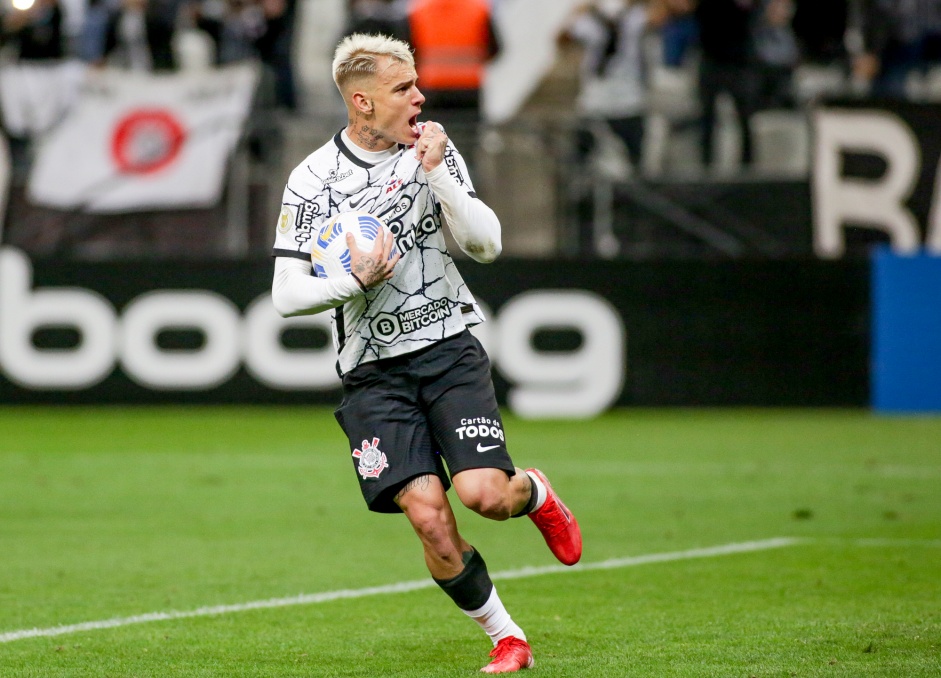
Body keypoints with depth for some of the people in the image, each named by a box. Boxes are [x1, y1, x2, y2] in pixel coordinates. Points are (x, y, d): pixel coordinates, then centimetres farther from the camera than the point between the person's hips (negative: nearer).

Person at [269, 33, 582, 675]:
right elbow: (287, 295, -3)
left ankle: (534, 493, 19)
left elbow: (488, 244, -6)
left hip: (449, 349, 1)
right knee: (429, 517, -14)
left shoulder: (435, 150, 1)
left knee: (483, 493, -18)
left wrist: (437, 173, -16)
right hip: (373, 373, -1)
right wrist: (356, 280, -19)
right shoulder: (313, 180, -5)